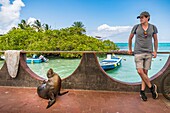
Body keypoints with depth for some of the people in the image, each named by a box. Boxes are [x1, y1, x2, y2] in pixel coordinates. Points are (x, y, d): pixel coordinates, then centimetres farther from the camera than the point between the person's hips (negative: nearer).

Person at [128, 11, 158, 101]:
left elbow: (155, 40, 15)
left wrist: (155, 51, 11)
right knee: (140, 71, -11)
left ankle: (142, 91, 12)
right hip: (138, 52, -1)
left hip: (148, 53, 1)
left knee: (145, 72, 2)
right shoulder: (136, 27, 0)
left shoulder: (153, 28, 4)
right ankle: (152, 87, 10)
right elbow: (130, 38, 12)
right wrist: (129, 49, 16)